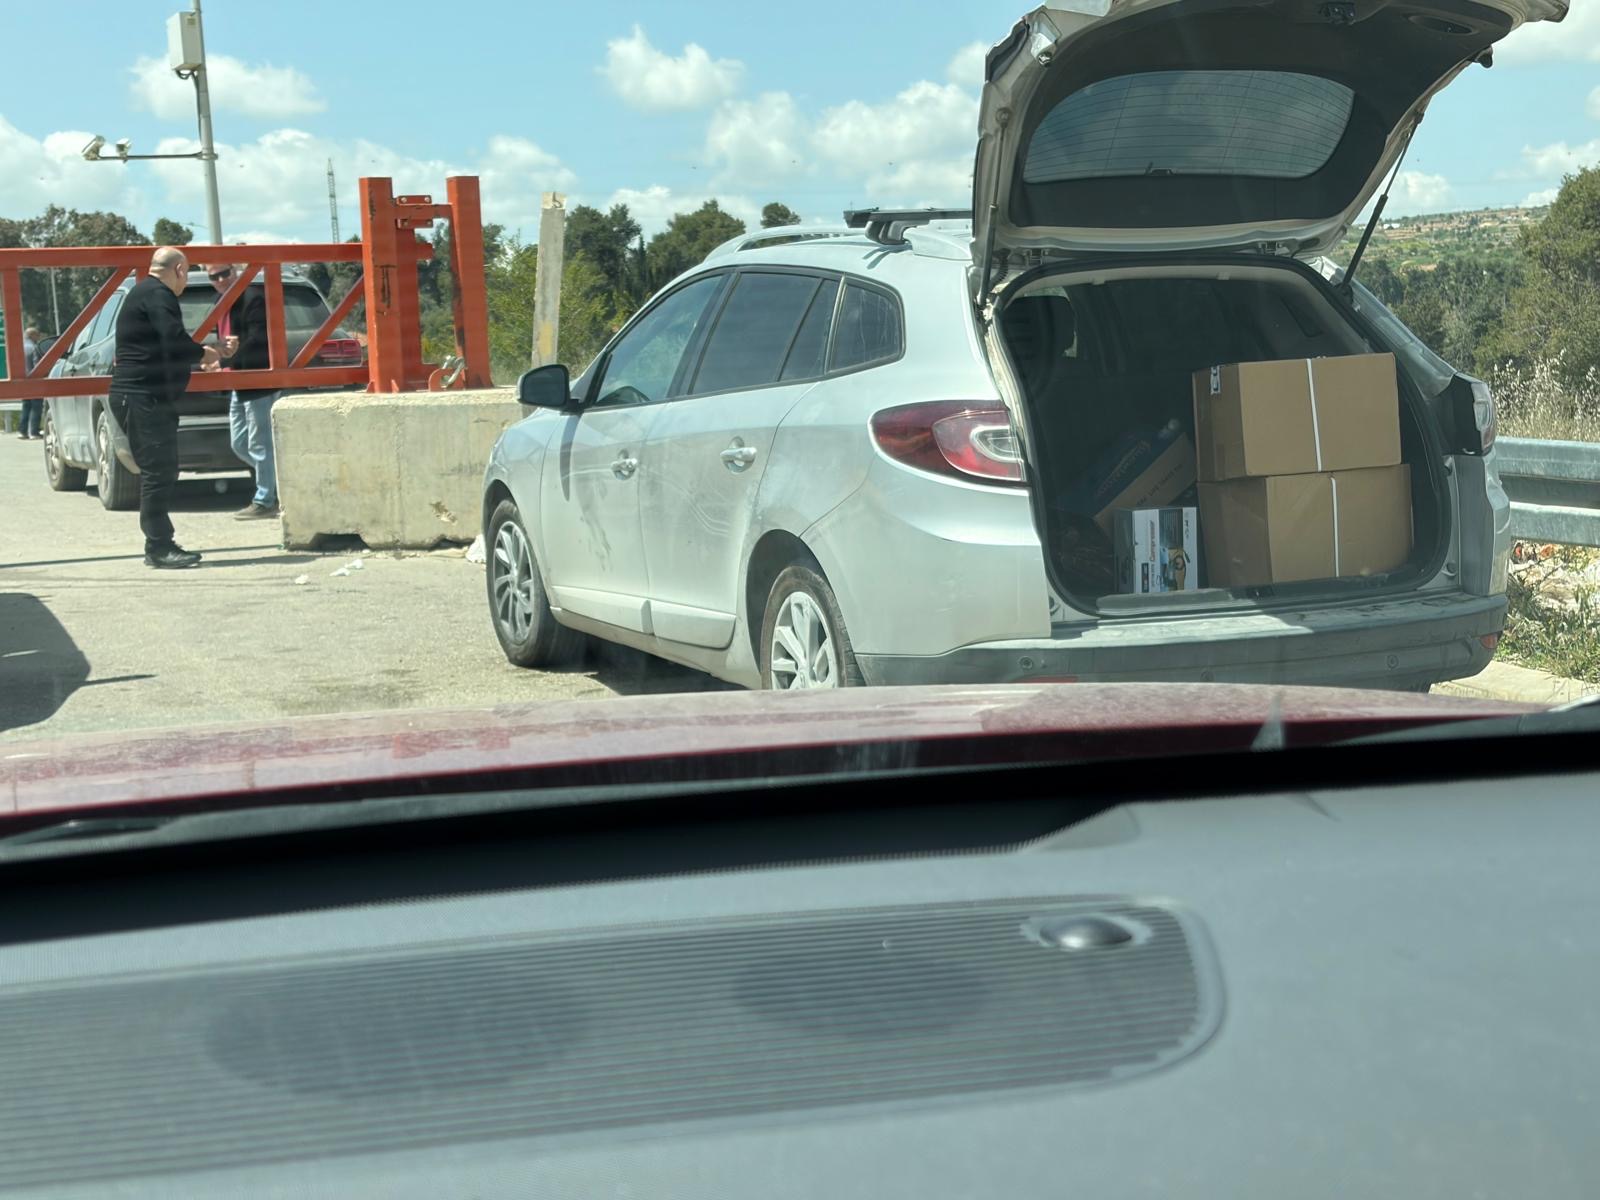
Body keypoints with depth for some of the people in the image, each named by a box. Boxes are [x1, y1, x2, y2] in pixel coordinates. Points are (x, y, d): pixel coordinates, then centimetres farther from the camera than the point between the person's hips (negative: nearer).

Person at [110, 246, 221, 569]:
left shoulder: (144, 293, 21)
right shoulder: (158, 296, -13)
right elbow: (175, 341, -23)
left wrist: (196, 355, 23)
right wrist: (205, 354, -6)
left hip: (141, 397, 11)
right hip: (145, 397, -11)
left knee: (159, 472, 13)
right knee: (158, 472, -9)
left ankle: (160, 545, 17)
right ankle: (159, 548, -8)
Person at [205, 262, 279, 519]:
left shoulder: (253, 297, -14)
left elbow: (260, 338, -22)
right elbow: (226, 342, 17)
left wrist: (236, 352, -34)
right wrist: (224, 363, -3)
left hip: (260, 383, -10)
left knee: (259, 444, -4)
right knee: (240, 445, 13)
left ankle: (264, 501, 5)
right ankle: (278, 488, 24)